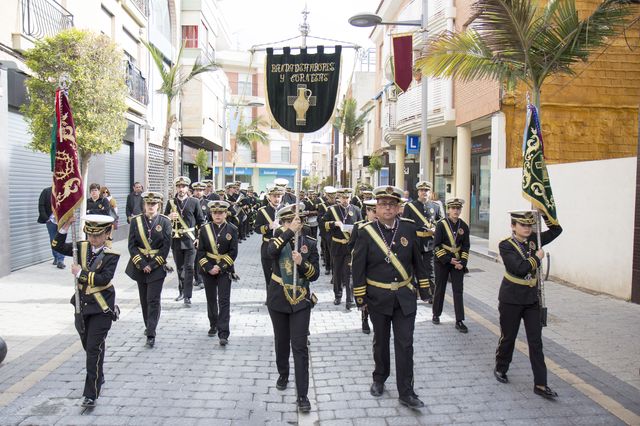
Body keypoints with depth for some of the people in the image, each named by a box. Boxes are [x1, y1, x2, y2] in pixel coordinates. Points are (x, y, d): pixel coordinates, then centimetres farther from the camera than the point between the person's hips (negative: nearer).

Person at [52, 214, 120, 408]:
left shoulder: (111, 255, -12)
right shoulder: (82, 247, 3)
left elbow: (104, 278, -23)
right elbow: (57, 247, -2)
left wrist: (80, 273, -19)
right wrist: (64, 227, -14)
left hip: (101, 308, -6)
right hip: (82, 304, 6)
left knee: (94, 349, -6)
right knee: (87, 346, 19)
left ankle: (91, 394, 2)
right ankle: (98, 378, 42)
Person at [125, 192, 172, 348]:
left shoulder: (165, 222, -4)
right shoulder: (136, 221, 1)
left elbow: (166, 246, -7)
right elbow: (132, 245, -2)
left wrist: (152, 265, -12)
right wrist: (142, 264, -11)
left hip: (157, 266, -3)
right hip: (140, 265, 3)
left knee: (153, 300, -6)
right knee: (144, 299, 14)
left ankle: (151, 335, -4)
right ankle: (148, 326, 34)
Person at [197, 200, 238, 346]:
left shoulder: (232, 230, -3)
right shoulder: (204, 229, 2)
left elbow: (233, 252, -7)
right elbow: (200, 251, 0)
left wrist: (220, 267, -14)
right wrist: (208, 267, -11)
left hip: (224, 270, -2)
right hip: (208, 269, 3)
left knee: (224, 301, -6)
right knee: (211, 299, 15)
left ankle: (223, 334, -6)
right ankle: (213, 325, 34)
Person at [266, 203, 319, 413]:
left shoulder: (310, 243, -2)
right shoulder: (278, 237, -2)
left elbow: (314, 274, -5)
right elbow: (272, 252, -27)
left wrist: (301, 263, -23)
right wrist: (289, 232, -30)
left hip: (300, 300, -1)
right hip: (278, 298, 1)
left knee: (300, 346, -4)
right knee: (281, 341, 16)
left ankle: (302, 395, 1)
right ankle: (283, 374, 42)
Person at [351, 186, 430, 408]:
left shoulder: (409, 228, -3)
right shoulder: (366, 232, -10)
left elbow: (418, 261, 6)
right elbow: (358, 267, -6)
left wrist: (423, 288, 7)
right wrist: (360, 297, -6)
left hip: (405, 297, 1)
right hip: (378, 298, -1)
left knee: (405, 344, 3)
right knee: (381, 341, 16)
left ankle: (406, 392, 13)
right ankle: (379, 379, 38)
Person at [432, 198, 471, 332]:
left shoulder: (463, 226, 1)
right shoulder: (441, 224, -9)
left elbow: (466, 246, 4)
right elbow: (436, 246, -11)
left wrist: (462, 262, -8)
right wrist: (449, 260, -17)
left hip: (458, 263, 2)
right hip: (442, 262, -2)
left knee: (458, 291, 0)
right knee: (440, 289, 10)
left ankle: (459, 321, 3)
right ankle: (436, 315, 27)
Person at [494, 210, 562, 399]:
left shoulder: (533, 240, 4)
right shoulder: (506, 245, -13)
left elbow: (556, 230, 10)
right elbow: (520, 268, -24)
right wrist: (538, 258, -11)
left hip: (532, 299, 5)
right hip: (511, 299, -5)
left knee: (536, 341, 3)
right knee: (508, 337, 10)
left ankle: (540, 384, 7)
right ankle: (500, 369, 33)